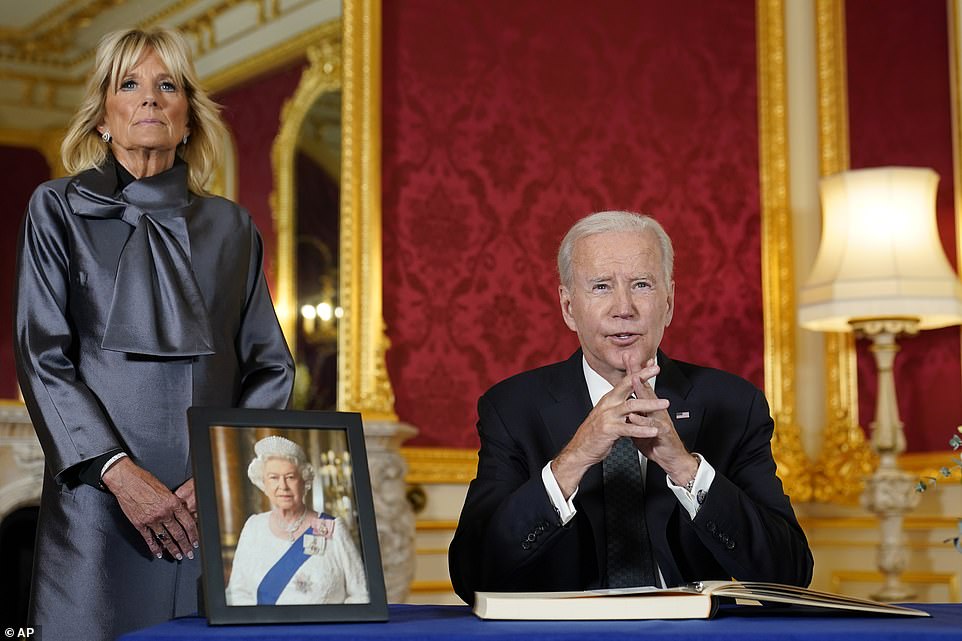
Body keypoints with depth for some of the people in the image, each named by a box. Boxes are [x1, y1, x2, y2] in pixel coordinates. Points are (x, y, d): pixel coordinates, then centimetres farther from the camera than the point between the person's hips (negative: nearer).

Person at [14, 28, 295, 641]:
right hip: (101, 499, -2)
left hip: (216, 512, 2)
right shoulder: (59, 210, 6)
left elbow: (271, 366, 9)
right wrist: (121, 473, -14)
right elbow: (42, 360, -3)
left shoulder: (231, 227, 13)